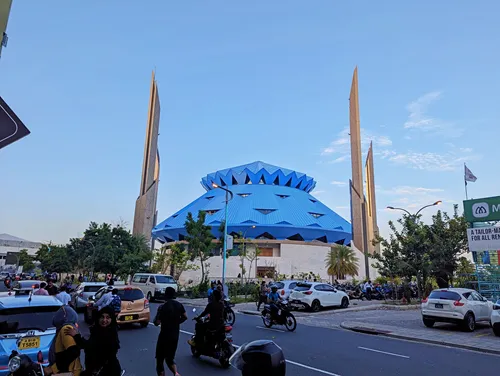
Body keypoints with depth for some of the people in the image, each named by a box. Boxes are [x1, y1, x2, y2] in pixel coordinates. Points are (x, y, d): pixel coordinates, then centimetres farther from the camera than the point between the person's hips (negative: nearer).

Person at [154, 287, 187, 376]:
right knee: (170, 358, 19)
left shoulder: (163, 307, -16)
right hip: (175, 336, 5)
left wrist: (158, 314, 1)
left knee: (160, 359, 11)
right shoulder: (179, 305, 1)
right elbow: (185, 317, 7)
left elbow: (157, 322, -16)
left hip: (164, 336, -5)